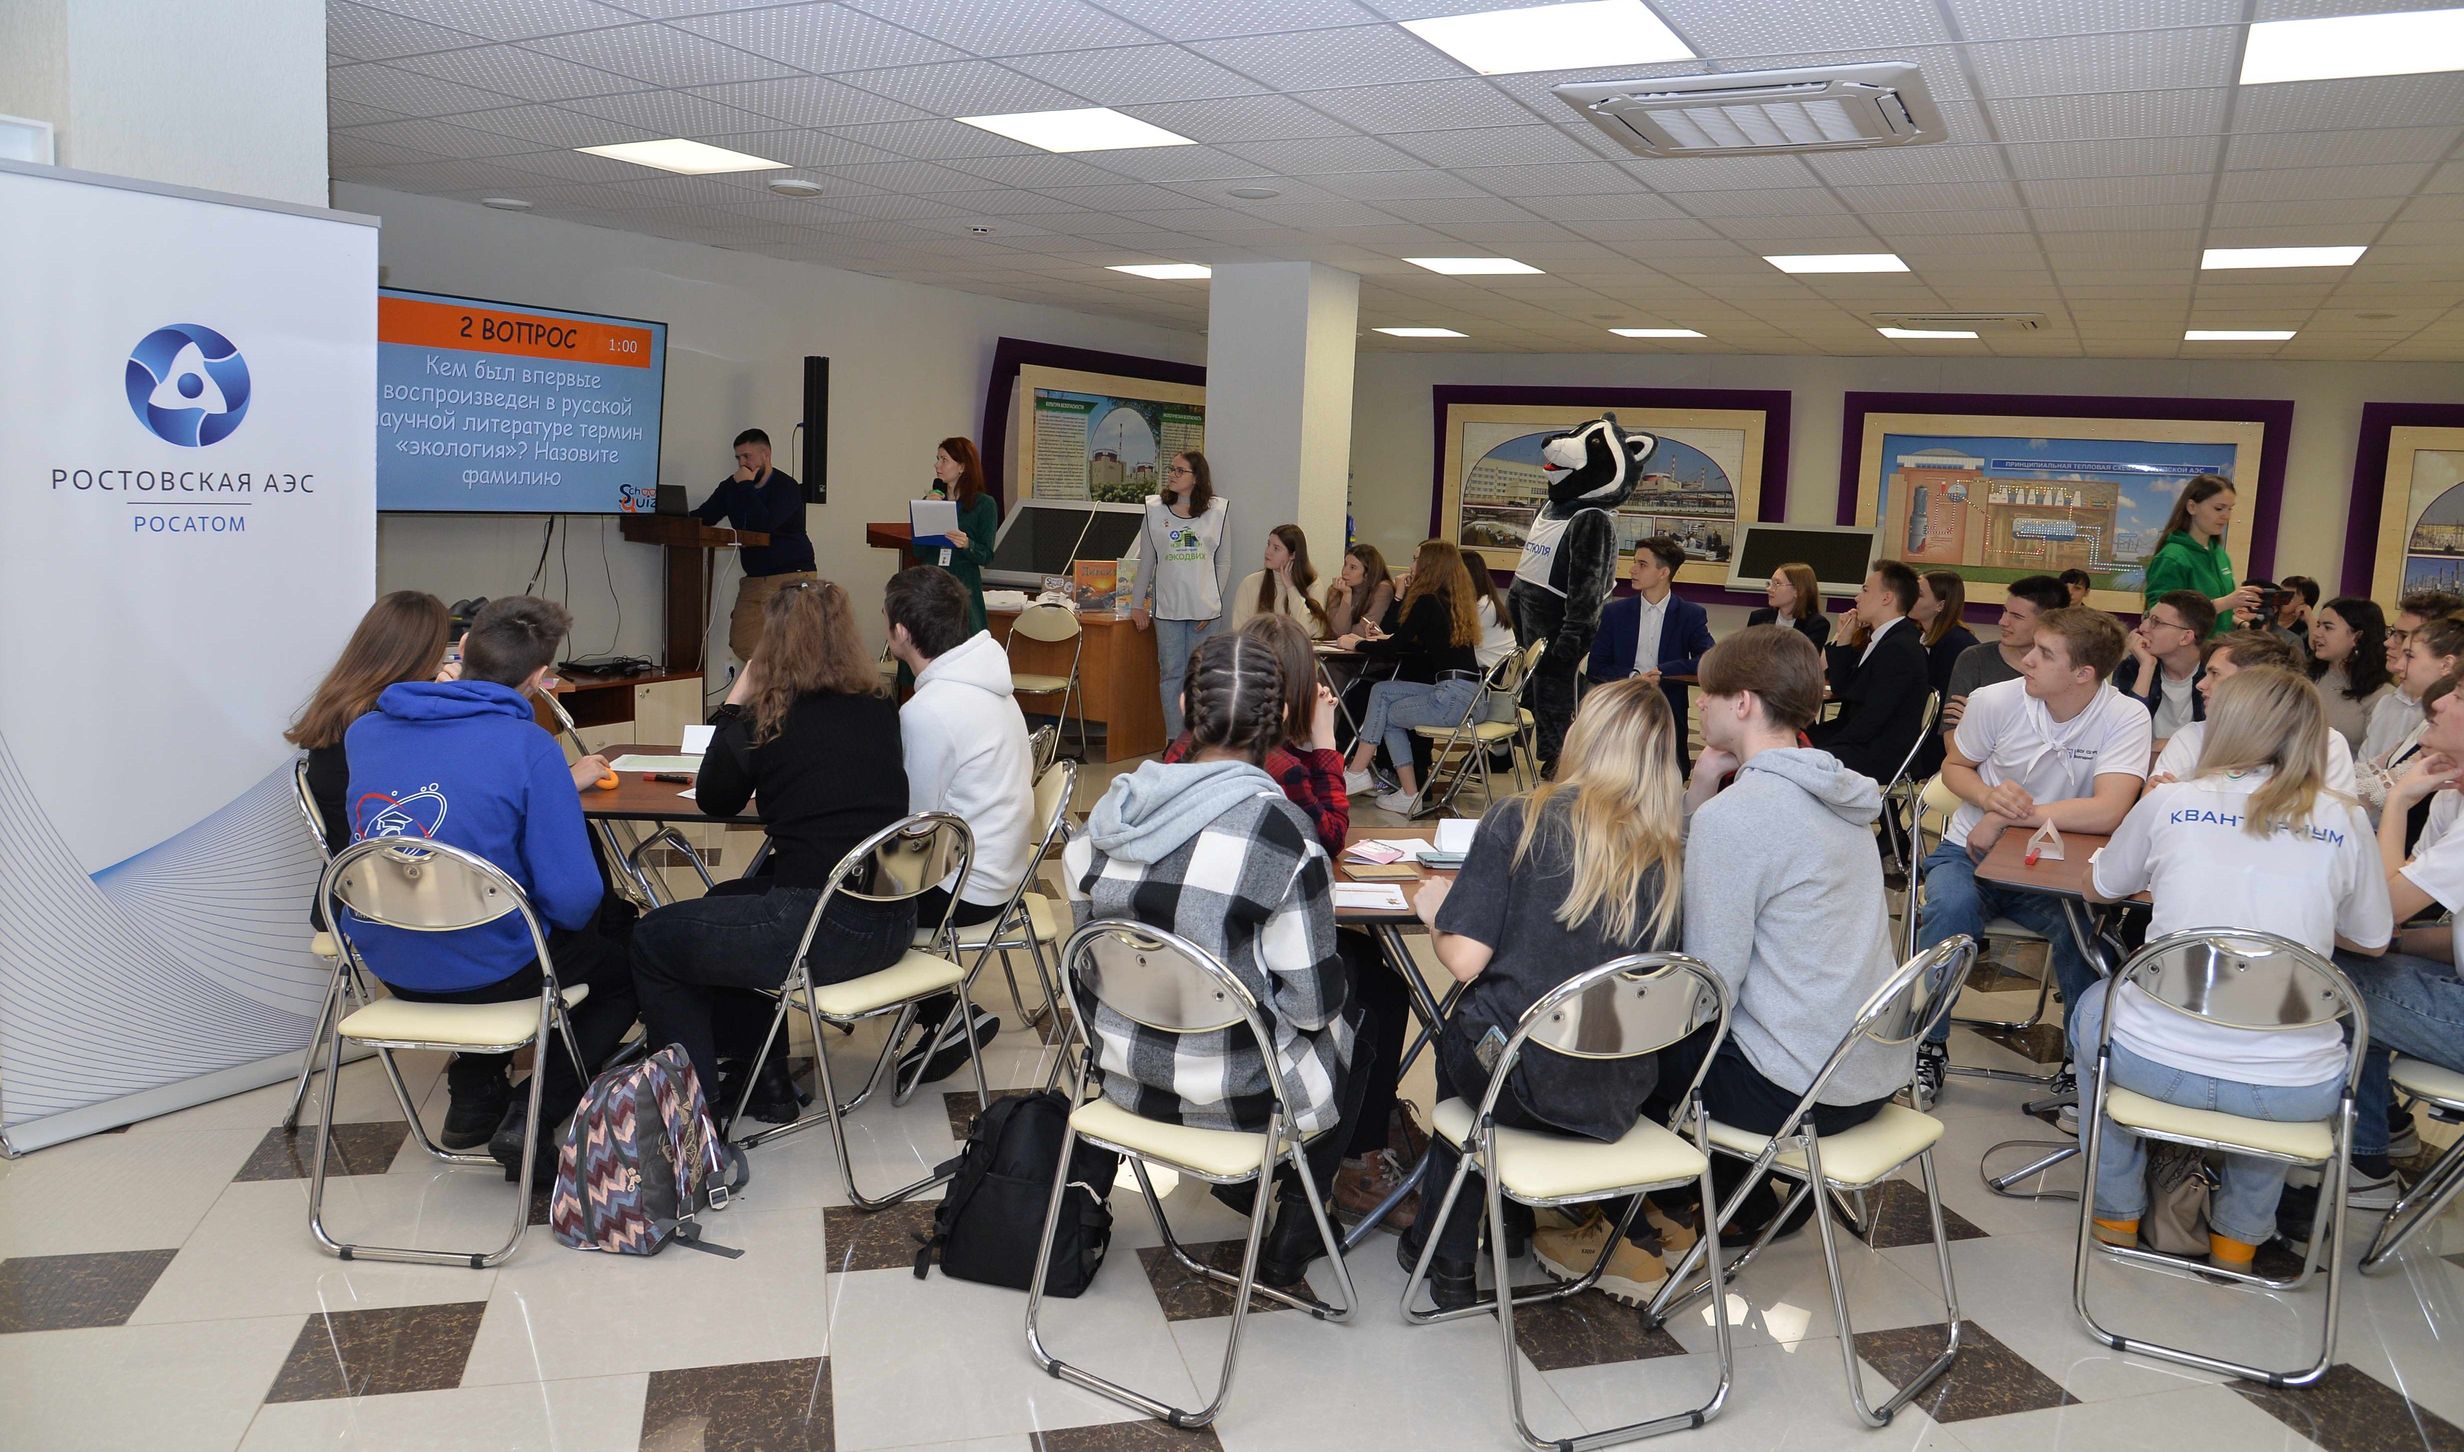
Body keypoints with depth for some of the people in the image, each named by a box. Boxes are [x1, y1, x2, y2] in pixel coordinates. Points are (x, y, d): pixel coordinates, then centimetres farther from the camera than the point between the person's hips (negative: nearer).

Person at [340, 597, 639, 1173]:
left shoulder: (364, 731, -1)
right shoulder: (529, 747, -19)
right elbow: (572, 898, -20)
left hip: (385, 964, 6)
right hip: (485, 970, -6)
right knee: (624, 970, 21)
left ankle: (474, 1094, 30)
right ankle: (531, 1124, 4)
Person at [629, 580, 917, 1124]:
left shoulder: (767, 718, -7)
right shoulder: (881, 711, 8)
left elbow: (714, 800, 10)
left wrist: (733, 707, 15)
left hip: (825, 931, -7)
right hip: (893, 924, 7)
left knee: (652, 939, 15)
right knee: (728, 901, 34)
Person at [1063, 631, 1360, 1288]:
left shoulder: (1113, 810, -9)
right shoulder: (1280, 833, -24)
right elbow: (1312, 1002, -18)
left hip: (1125, 1077, 6)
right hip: (1236, 1098, -5)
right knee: (1351, 1018, 26)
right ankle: (1292, 1238, 32)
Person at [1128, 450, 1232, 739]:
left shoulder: (1218, 511, 1)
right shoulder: (1155, 510, 4)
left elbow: (1223, 562, 5)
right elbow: (1146, 560, 10)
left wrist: (1213, 603, -1)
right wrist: (1137, 604, 9)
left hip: (1203, 607, -1)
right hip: (1167, 606, 1)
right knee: (1171, 673, 3)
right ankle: (1173, 742, 9)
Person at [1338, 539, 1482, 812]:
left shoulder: (1427, 602, -9)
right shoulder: (1453, 602, 17)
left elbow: (1393, 647, -5)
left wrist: (1355, 644, 11)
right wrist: (1387, 639, 33)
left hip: (1453, 697, -8)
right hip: (1467, 693, 8)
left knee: (1385, 714, 12)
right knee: (1382, 690, 14)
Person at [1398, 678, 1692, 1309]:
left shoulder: (1519, 819, -12)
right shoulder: (1669, 853, -3)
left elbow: (1465, 960, -16)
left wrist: (1434, 908, 5)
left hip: (1520, 1081, -3)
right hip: (1618, 1097, 3)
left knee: (1457, 1038, 30)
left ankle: (1446, 1253, 39)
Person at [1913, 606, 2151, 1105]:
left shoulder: (2126, 719, -15)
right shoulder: (1997, 700, -11)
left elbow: (2109, 811, -27)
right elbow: (1954, 767, 6)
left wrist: (2007, 818, -26)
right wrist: (1990, 795, -18)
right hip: (1970, 848, 1)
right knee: (1953, 905, -31)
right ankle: (1928, 1045, -11)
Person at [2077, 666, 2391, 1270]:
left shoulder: (2169, 802, 2)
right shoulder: (2344, 822, 3)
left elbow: (2099, 888, 20)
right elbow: (2372, 943, 18)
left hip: (2155, 1063, -1)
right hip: (2294, 1092, 1)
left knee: (2094, 1003, 33)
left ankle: (2117, 1212, 40)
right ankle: (2240, 1233, 39)